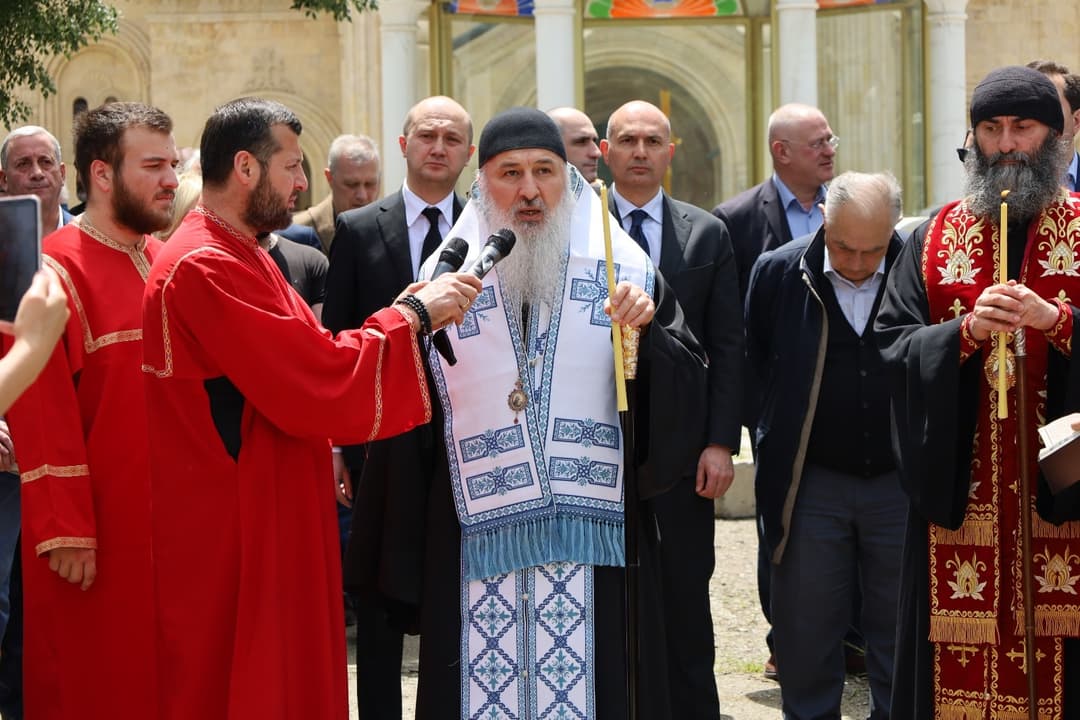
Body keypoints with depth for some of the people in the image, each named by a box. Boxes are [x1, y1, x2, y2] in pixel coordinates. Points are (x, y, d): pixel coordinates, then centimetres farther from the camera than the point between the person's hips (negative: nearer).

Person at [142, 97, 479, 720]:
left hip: (274, 519, 11)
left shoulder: (241, 256, 15)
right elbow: (317, 382, -23)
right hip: (235, 529, -11)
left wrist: (404, 314, 2)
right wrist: (412, 315, -14)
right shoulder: (206, 268, -20)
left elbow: (300, 365, 11)